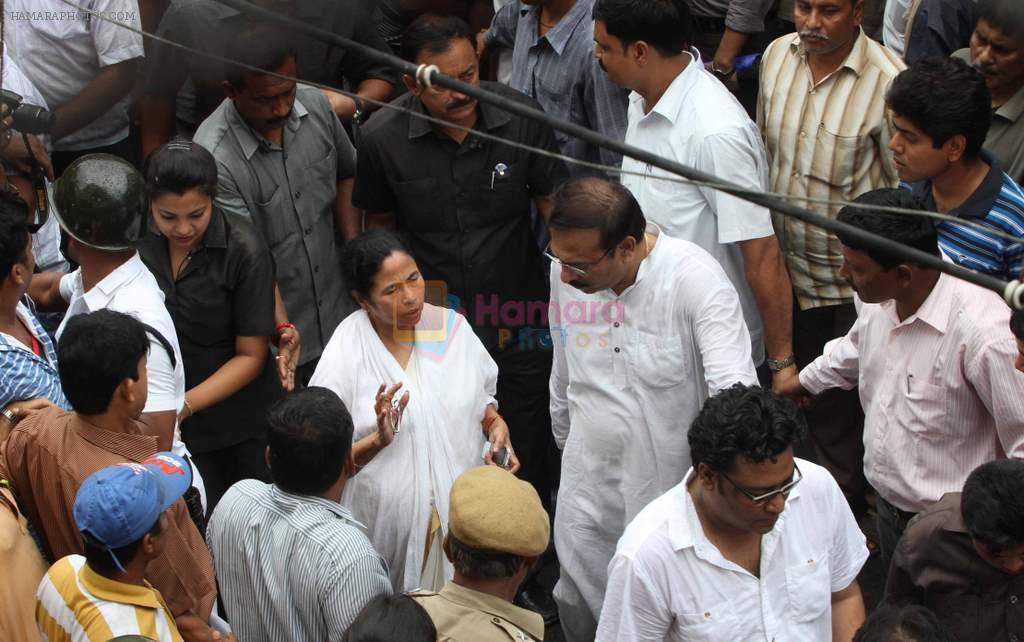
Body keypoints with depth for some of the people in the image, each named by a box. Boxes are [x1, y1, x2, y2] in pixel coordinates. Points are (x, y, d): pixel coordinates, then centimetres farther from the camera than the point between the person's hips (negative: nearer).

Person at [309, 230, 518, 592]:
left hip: (462, 510, 4)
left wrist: (495, 425, -5)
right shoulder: (345, 357, -15)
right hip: (389, 525, -3)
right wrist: (379, 440, -27)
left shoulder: (451, 327, -3)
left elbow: (481, 397, 15)